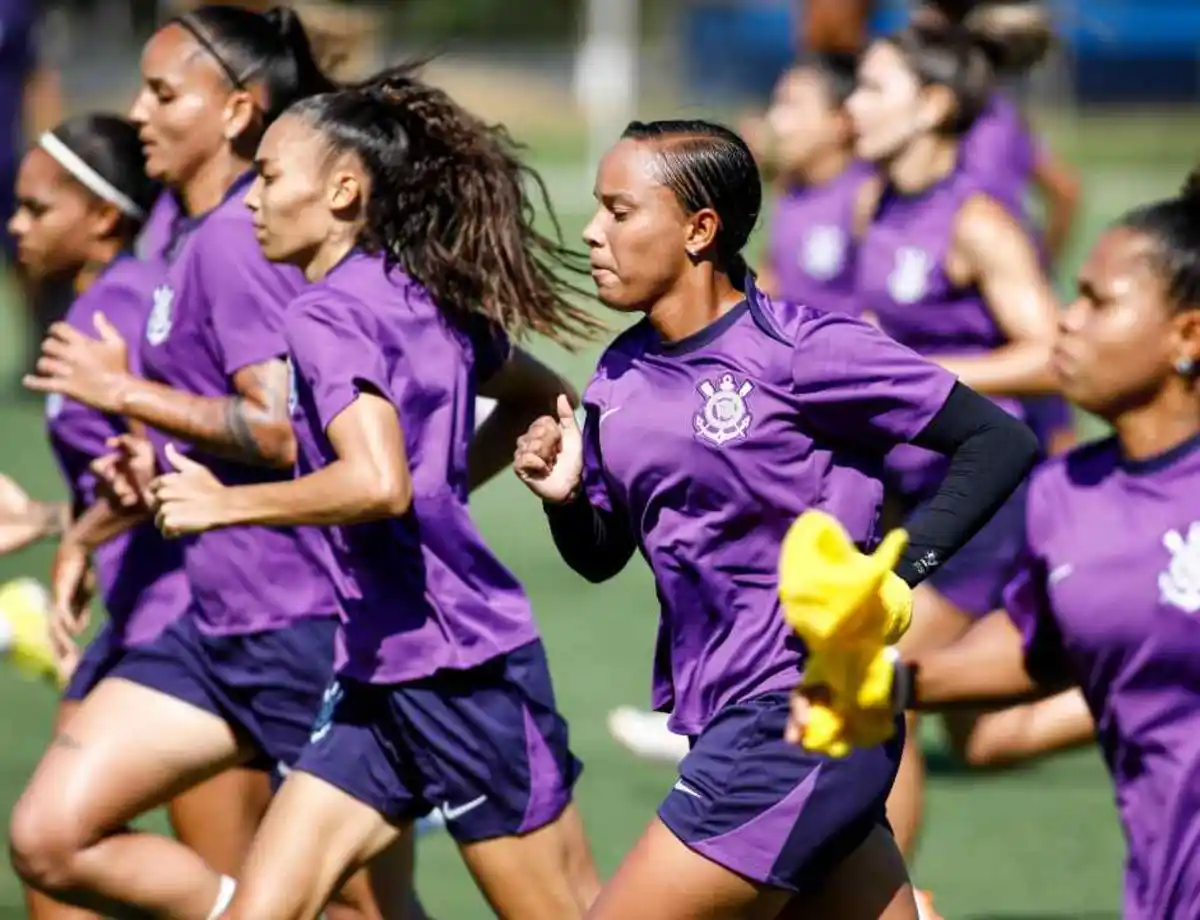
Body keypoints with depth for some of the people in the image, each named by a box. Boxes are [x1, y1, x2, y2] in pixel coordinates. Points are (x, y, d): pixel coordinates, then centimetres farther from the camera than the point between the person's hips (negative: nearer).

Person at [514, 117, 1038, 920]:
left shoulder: (800, 351, -13)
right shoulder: (623, 378, 8)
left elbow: (1001, 442, -12)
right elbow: (601, 555, 17)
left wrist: (893, 574, -18)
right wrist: (565, 497, -4)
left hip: (800, 723, -8)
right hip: (727, 722, 8)